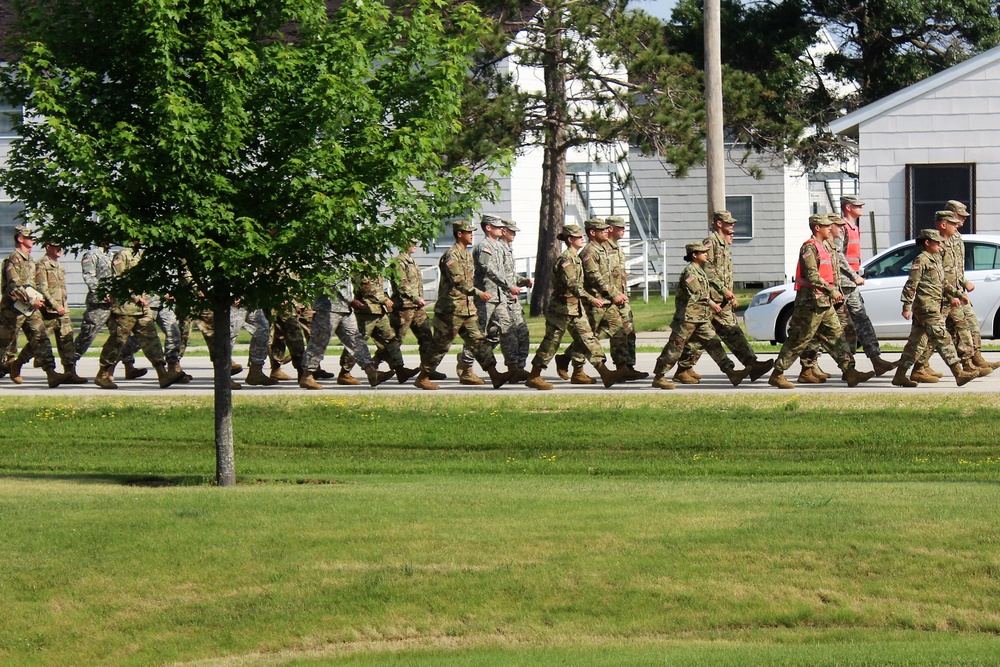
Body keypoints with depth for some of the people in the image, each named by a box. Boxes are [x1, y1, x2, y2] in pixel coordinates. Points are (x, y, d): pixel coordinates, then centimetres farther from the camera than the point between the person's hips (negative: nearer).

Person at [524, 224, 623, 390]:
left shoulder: (576, 258, 14)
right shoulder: (566, 258, -16)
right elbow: (572, 285, -26)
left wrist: (594, 297, 19)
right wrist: (591, 299, -29)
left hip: (575, 307, 9)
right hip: (562, 307, -9)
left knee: (588, 339, 4)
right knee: (551, 342, -3)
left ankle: (605, 373, 1)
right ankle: (533, 377, 5)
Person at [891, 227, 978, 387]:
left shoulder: (936, 260, 18)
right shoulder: (921, 260, -10)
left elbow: (943, 283, 28)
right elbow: (911, 284, -14)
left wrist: (957, 294, 23)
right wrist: (906, 306, -17)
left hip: (934, 306, 10)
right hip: (926, 306, -10)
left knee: (916, 341, 10)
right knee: (942, 338, -12)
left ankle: (900, 375, 13)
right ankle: (959, 373, -15)